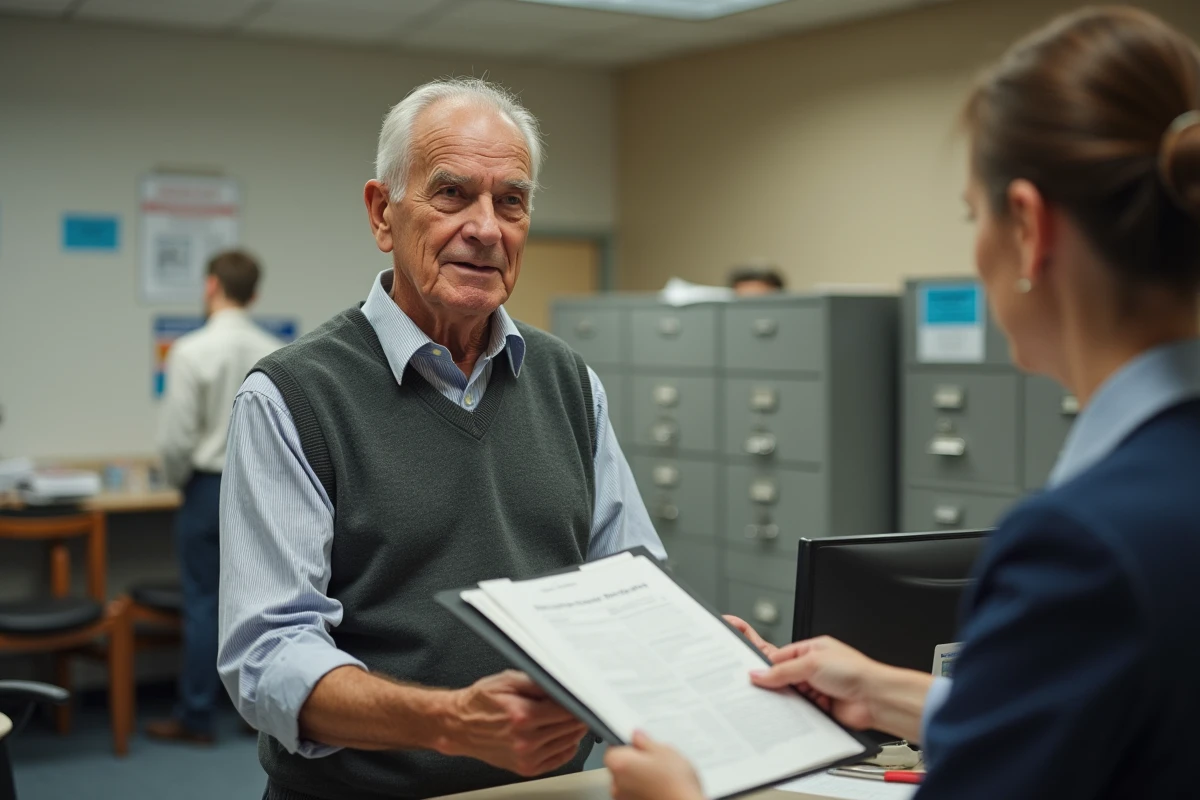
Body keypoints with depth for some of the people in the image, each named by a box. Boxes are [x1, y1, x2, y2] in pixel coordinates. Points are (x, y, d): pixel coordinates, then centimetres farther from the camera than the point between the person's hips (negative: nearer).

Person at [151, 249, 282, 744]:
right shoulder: (277, 354, -3)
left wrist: (178, 480, 5)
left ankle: (195, 718, 13)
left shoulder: (192, 351, -14)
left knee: (203, 603, 5)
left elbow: (176, 439, -14)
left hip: (211, 489, -4)